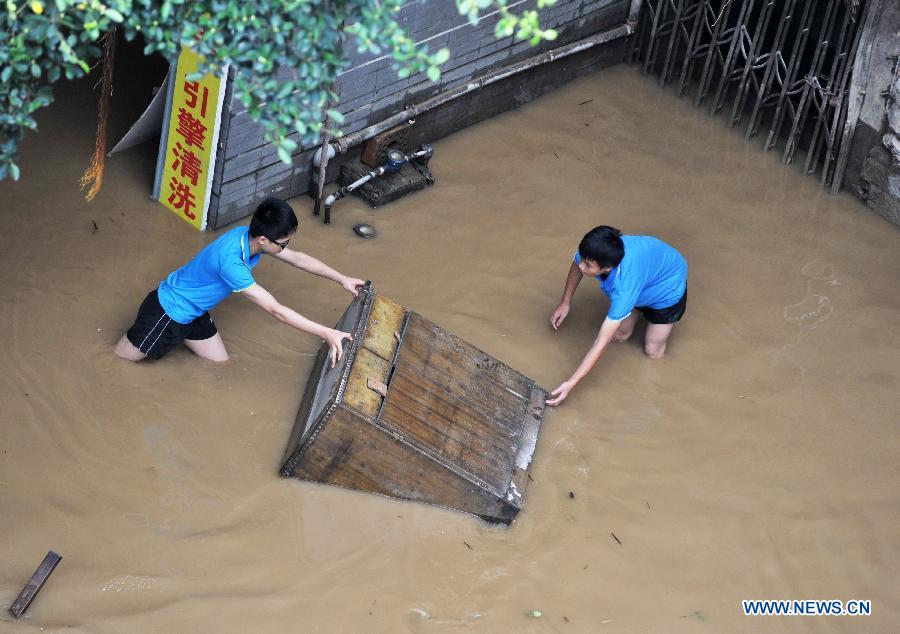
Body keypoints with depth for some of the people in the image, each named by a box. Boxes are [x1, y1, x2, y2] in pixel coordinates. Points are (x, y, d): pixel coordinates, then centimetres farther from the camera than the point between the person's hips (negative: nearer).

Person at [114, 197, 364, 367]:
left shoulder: (248, 235, -12)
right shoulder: (231, 262, -38)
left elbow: (297, 258, 3)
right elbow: (276, 310, -36)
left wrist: (342, 279, 2)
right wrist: (327, 333, -36)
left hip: (193, 313, 8)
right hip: (168, 312, -8)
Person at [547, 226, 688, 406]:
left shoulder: (624, 286, -48)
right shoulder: (592, 251, -34)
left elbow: (601, 343, -43)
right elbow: (577, 265, -4)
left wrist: (570, 383, -41)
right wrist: (565, 303, 2)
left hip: (668, 285, -5)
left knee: (653, 352, 4)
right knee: (619, 335, 7)